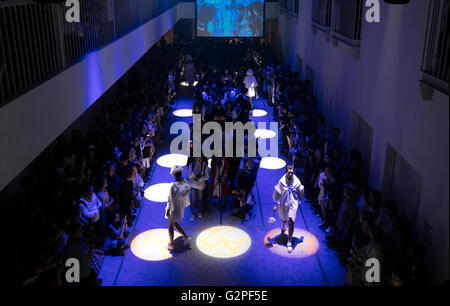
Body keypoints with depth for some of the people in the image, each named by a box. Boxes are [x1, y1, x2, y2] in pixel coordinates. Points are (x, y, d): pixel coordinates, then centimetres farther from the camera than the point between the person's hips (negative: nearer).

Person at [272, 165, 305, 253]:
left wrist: (299, 202, 17)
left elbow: (300, 193, 8)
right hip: (283, 204, 1)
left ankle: (289, 242, -2)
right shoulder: (281, 181, -11)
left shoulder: (297, 181, -9)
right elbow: (277, 193, -2)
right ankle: (283, 229, 59)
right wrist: (275, 204, -1)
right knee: (284, 220, 21)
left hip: (293, 204, -1)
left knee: (291, 222, -11)